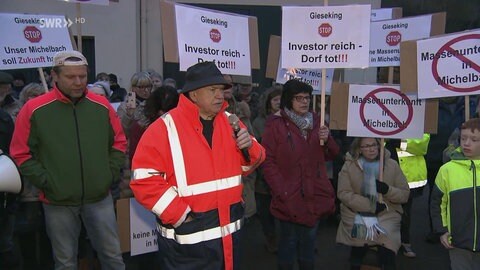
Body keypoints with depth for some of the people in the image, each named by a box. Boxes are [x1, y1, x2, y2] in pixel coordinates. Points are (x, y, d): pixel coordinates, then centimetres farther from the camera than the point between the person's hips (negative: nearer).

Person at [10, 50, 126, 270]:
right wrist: (46, 182, -9)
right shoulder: (34, 109, -8)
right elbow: (20, 154, -3)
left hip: (99, 198, 2)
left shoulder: (101, 105, -1)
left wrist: (110, 174, 1)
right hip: (58, 203, -1)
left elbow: (119, 143, 9)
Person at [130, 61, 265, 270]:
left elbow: (247, 165, 13)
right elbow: (144, 179, -17)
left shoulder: (230, 122, 5)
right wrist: (179, 215, -18)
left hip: (229, 231, 5)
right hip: (187, 238, -5)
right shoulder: (165, 128, -13)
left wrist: (250, 148, -9)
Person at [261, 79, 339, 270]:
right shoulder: (276, 124, -9)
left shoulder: (315, 122, 9)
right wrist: (281, 191, -18)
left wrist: (327, 139, -7)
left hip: (314, 195, 5)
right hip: (289, 197, -5)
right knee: (288, 242, 7)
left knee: (309, 241, 17)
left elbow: (330, 155, 13)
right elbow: (268, 161, -13)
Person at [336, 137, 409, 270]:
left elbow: (405, 194, 7)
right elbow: (343, 193, -7)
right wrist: (371, 205, -15)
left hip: (386, 214, 1)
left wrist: (387, 190, -14)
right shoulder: (349, 165, 1)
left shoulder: (392, 165, 5)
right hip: (356, 214, -1)